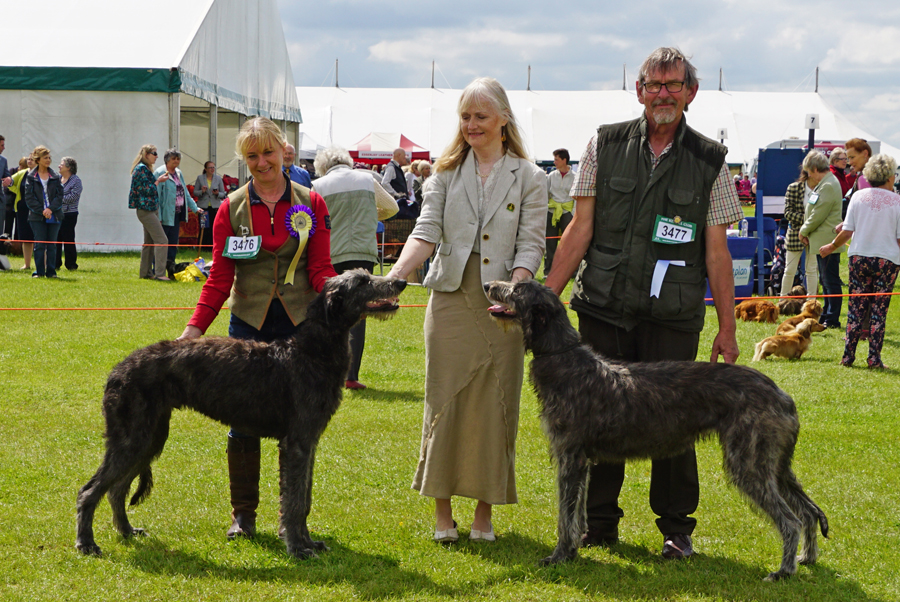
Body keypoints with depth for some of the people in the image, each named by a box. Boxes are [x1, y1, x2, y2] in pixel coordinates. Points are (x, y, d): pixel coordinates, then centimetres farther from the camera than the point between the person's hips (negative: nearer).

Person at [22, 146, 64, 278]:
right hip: (37, 217, -2)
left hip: (54, 216, 2)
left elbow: (60, 195, 4)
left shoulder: (55, 177, 9)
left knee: (52, 244, 3)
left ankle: (51, 271, 8)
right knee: (39, 244, -3)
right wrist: (42, 211, -12)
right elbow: (29, 198, -3)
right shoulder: (31, 177, 2)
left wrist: (51, 209, -11)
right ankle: (39, 271, 4)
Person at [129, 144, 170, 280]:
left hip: (151, 209, 11)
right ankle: (160, 273, -17)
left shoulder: (146, 169, 18)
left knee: (149, 242, 13)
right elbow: (147, 190, -18)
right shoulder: (141, 168, -13)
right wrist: (158, 181, -6)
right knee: (161, 240, -14)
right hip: (145, 209, -11)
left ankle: (145, 272, 18)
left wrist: (157, 181, 11)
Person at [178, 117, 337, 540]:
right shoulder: (232, 209, 5)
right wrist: (194, 328, -9)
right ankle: (243, 515, 13)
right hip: (249, 325, 0)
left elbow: (321, 270, 2)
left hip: (300, 326, 0)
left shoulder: (310, 204, 5)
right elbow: (220, 278, 2)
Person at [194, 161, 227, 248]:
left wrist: (217, 193, -13)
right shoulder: (200, 178, 5)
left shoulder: (218, 178, 7)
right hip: (203, 206, -1)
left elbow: (223, 194, 9)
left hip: (215, 206, 1)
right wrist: (202, 191, -14)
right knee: (204, 227, -4)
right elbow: (195, 192, 6)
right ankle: (203, 245, 3)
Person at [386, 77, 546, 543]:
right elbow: (426, 233, -1)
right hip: (451, 299, 1)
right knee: (443, 403, 2)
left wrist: (513, 291, -19)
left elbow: (530, 245, -1)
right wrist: (394, 275, -19)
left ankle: (485, 512, 12)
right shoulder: (446, 172, 9)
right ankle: (442, 510, 11)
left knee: (494, 404, 2)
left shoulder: (528, 177, 4)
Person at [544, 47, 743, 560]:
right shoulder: (605, 146, 5)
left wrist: (727, 327, 2)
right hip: (604, 307, 1)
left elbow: (716, 251, 4)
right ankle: (599, 524, 19)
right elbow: (581, 228, 6)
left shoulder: (709, 161, 4)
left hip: (673, 317, -1)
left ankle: (677, 527, 14)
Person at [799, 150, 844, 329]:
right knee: (825, 280, 16)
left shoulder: (828, 186, -18)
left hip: (827, 242, -11)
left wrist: (804, 231, -5)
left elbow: (818, 214, -18)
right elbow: (814, 211, 22)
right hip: (822, 241, 11)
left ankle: (833, 319, -5)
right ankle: (826, 315, 24)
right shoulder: (824, 184, 16)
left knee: (831, 281, -7)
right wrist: (806, 230, 10)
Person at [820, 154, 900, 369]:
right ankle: (874, 358, 1)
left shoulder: (858, 196, 1)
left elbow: (847, 231, 1)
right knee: (879, 309, 3)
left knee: (855, 307, 7)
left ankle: (848, 355, 6)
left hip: (859, 256, 2)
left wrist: (831, 247, 15)